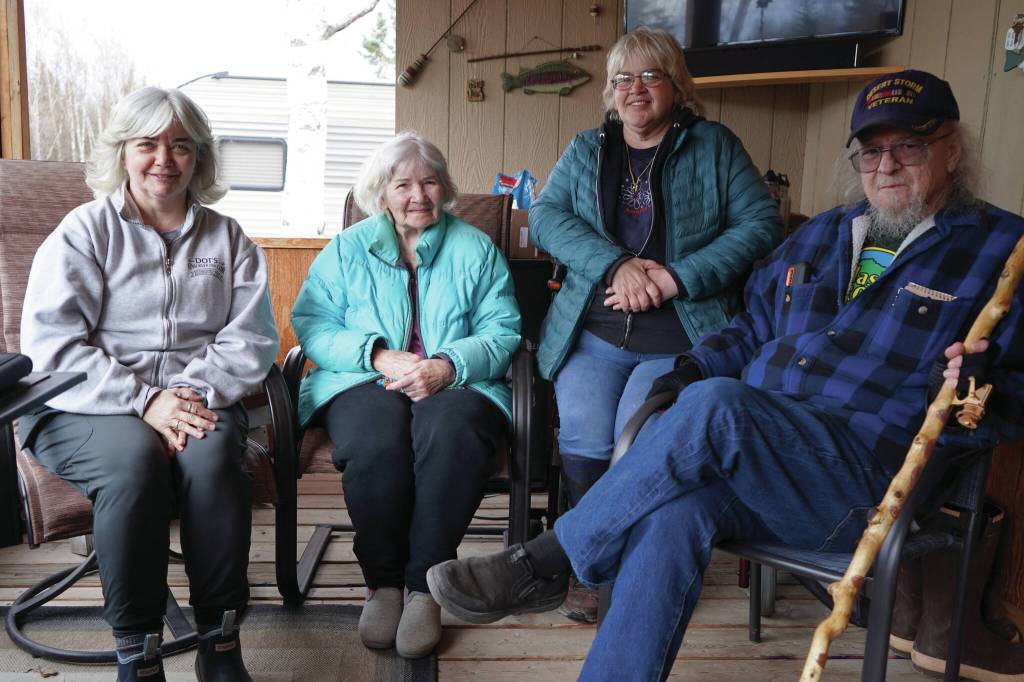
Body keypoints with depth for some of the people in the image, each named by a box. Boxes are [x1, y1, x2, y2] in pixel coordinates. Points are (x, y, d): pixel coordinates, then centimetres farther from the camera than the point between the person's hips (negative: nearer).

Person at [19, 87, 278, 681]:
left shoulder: (229, 240, 13)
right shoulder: (85, 230, 7)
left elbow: (252, 338, 2)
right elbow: (52, 343, -6)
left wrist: (193, 396, -16)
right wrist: (145, 401, -18)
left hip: (198, 401, 2)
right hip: (86, 408, -1)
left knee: (213, 453, -31)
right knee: (134, 456, -33)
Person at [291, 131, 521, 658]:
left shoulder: (475, 248, 13)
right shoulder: (347, 249, 15)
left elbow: (503, 330, 3)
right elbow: (311, 324, 4)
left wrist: (449, 365, -17)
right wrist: (377, 355, -14)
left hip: (457, 383, 0)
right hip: (364, 381, 1)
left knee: (451, 432, -36)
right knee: (376, 438, -35)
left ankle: (424, 584, -22)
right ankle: (381, 580, -15)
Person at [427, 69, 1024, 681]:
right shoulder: (820, 235, 23)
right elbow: (754, 326, 28)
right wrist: (697, 365, 9)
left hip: (866, 481, -4)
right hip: (749, 456, 5)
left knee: (716, 404, -33)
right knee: (678, 510, -30)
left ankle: (545, 564, -22)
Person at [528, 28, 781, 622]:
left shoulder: (715, 146, 13)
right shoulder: (586, 150, 20)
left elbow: (762, 223, 2)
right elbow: (545, 215, 4)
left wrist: (678, 277, -10)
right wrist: (616, 265, -12)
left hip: (680, 336, -2)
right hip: (592, 329, 2)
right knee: (584, 436, -23)